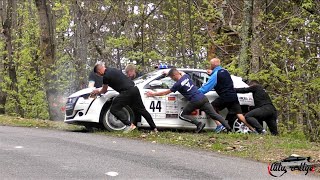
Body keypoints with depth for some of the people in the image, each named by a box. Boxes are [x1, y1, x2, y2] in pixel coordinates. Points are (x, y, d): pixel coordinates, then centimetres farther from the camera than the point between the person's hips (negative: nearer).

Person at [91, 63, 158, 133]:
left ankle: (129, 125, -14)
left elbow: (104, 91, 9)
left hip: (127, 92, -9)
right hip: (134, 88, 9)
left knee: (114, 109, -3)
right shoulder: (113, 69, 20)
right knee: (141, 109, 15)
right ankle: (154, 128, 17)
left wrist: (98, 91, 30)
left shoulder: (106, 76, -6)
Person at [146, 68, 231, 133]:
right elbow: (181, 72, 38)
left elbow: (165, 92, 3)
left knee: (182, 115, 9)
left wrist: (153, 94, 14)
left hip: (195, 101, -7)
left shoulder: (178, 84, -7)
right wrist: (169, 72, 44)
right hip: (203, 98, 7)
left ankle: (199, 124, -8)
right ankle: (229, 128, -7)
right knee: (214, 114, 5)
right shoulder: (186, 76, 10)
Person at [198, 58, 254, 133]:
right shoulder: (225, 71, 14)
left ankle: (219, 125, -7)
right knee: (239, 114, 5)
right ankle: (253, 129, -3)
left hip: (225, 97, -7)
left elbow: (206, 87, -13)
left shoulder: (215, 75, -9)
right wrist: (212, 72, 30)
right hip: (233, 96, 7)